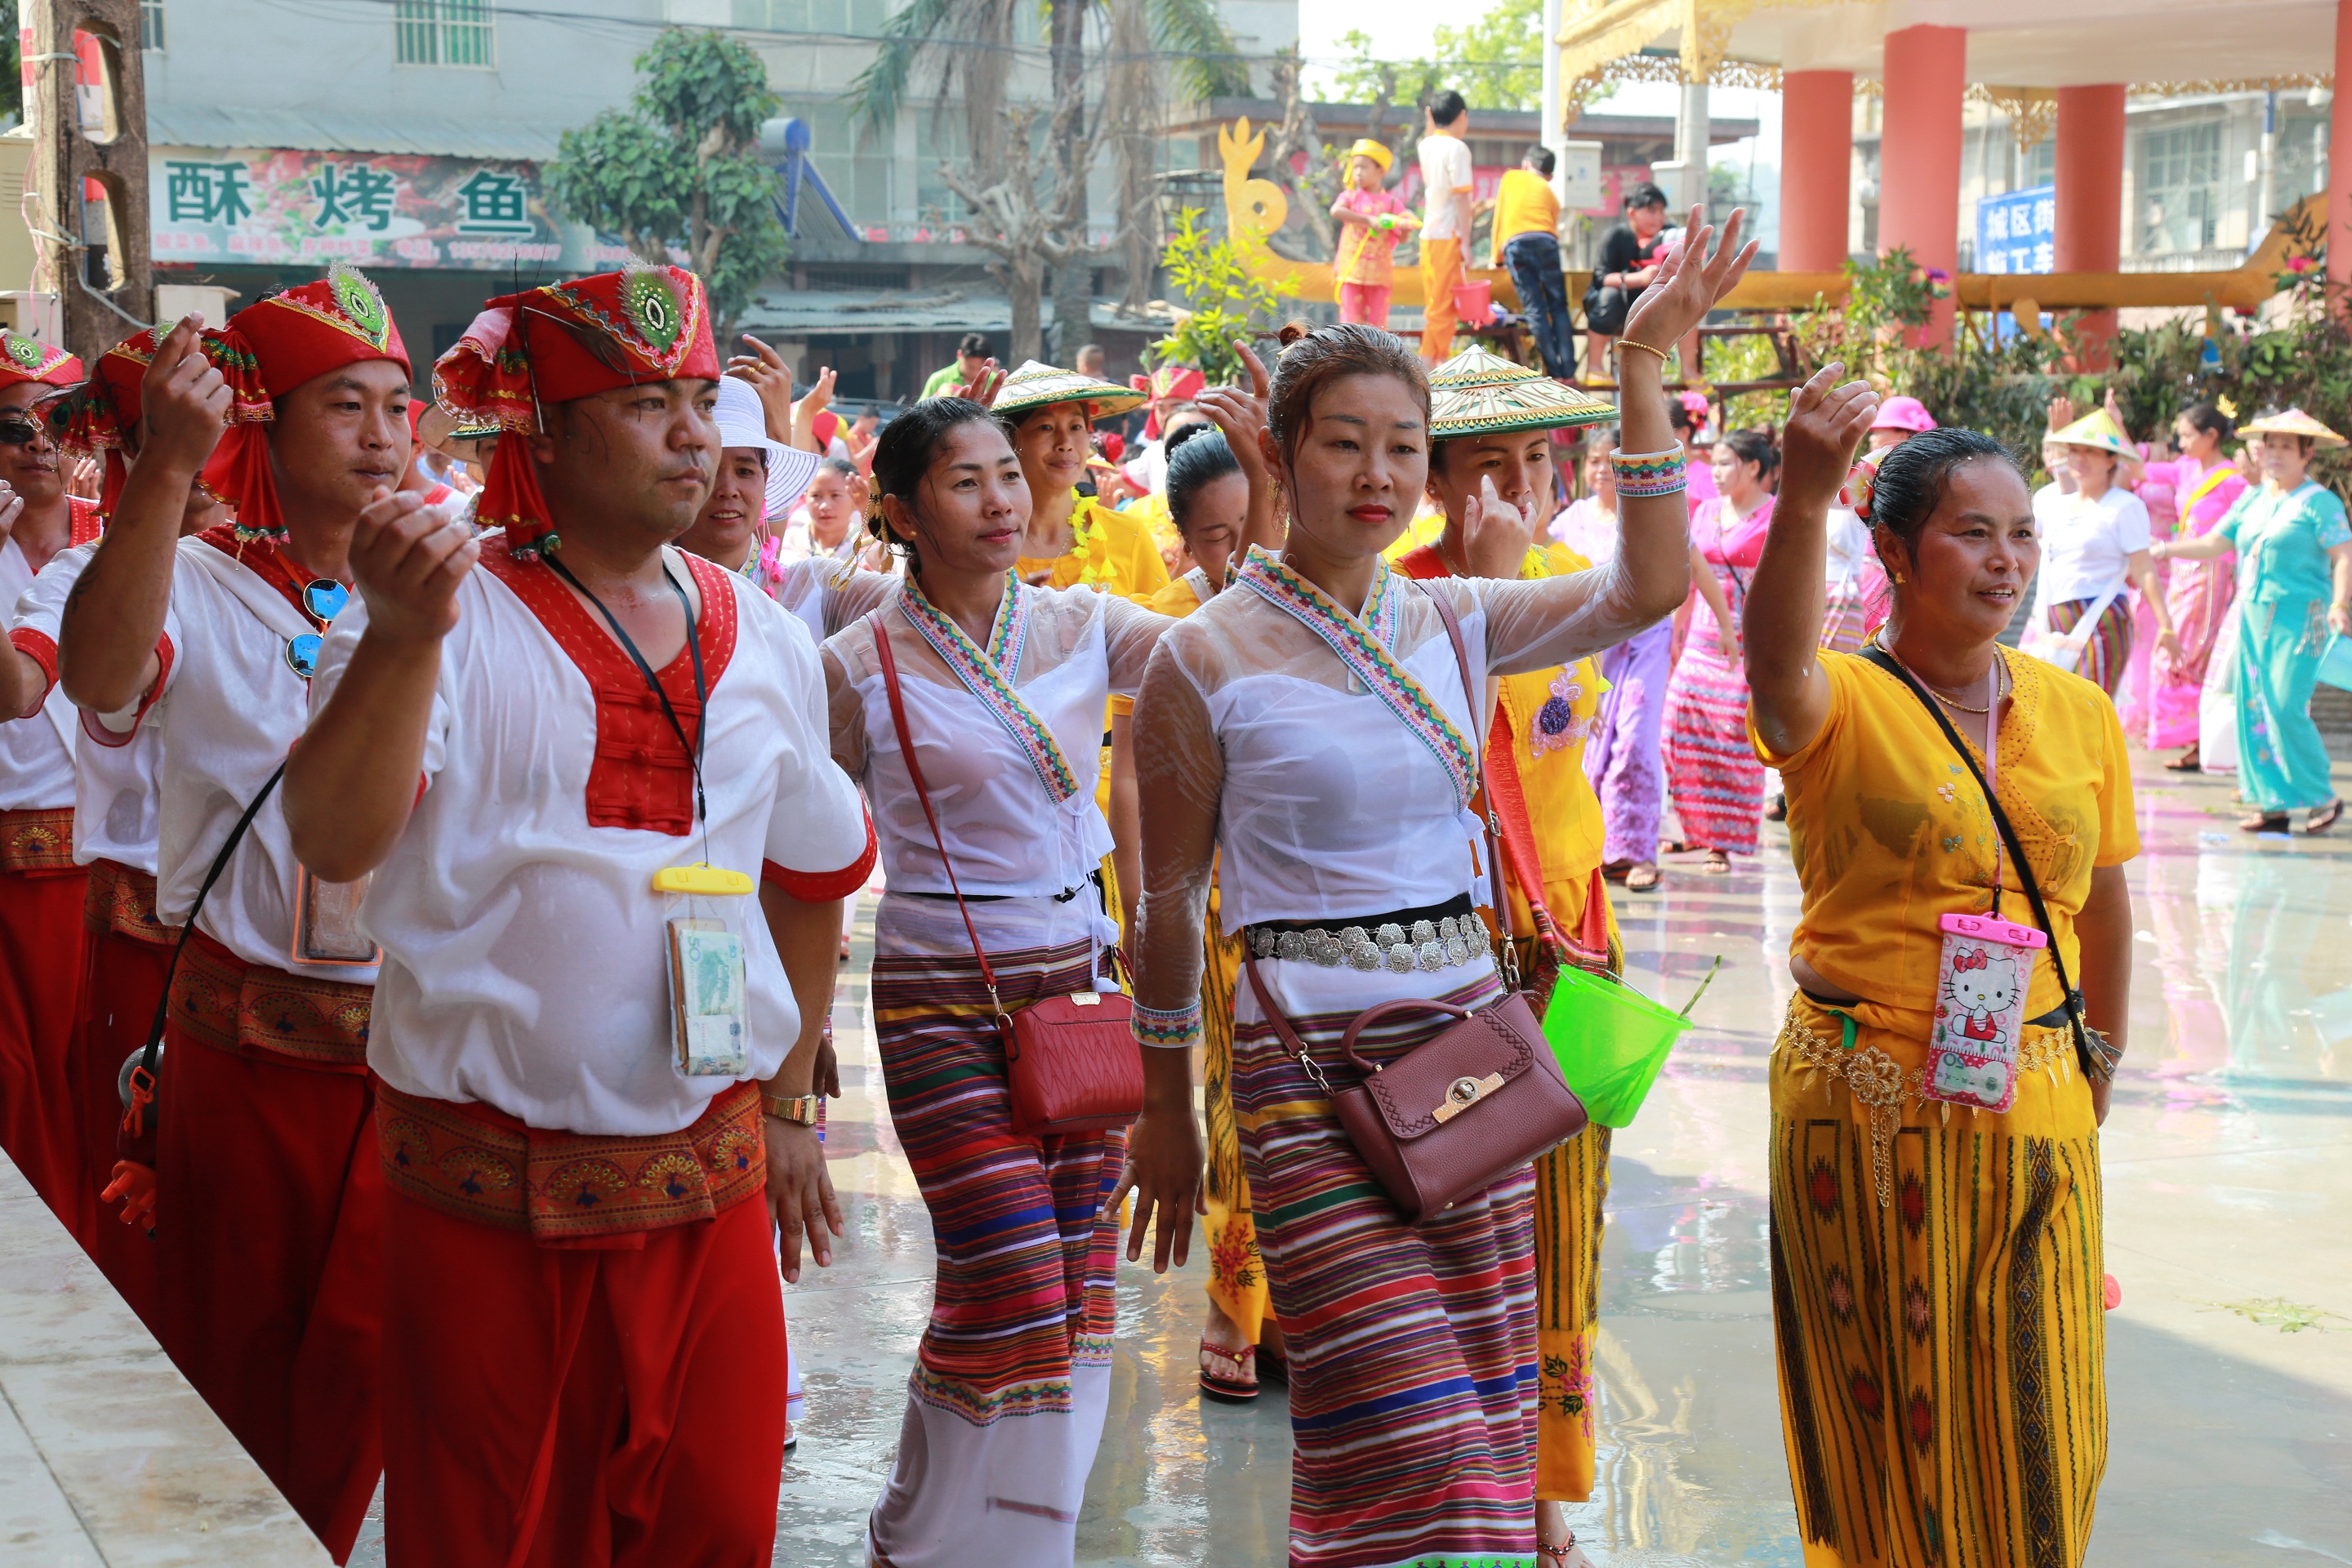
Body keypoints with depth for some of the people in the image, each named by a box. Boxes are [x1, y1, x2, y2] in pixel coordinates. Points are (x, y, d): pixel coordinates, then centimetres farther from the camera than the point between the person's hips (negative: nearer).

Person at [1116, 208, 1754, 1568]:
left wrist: (1645, 369, -5)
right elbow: (1170, 902, 0)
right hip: (1315, 1066, -5)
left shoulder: (1450, 623, 7)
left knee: (1477, 1410, 11)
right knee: (1406, 1442, -11)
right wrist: (1166, 1112, 6)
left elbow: (1651, 586, 0)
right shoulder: (1209, 659, -6)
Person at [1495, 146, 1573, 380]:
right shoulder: (1550, 193, 28)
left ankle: (1554, 371, -5)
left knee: (1535, 309, -2)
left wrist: (1497, 258, 29)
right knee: (1558, 305, 5)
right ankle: (1568, 370, -5)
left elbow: (1499, 216, 24)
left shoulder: (1511, 177, 26)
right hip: (1545, 241, 1)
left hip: (1514, 244, -1)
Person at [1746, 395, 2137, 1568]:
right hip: (1864, 1103, -4)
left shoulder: (2079, 711, 6)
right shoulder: (1842, 702, -8)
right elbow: (1775, 659, -33)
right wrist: (1803, 499, -48)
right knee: (1887, 1414, 7)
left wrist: (2100, 1065, 21)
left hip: (2034, 1105, 4)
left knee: (2030, 1410, 11)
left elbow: (2102, 903, 17)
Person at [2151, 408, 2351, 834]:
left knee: (2287, 707, -14)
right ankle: (2273, 803, 9)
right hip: (2254, 614, 7)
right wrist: (2163, 550, 6)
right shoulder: (2253, 500, 15)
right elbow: (2215, 543, 15)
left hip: (2300, 616, -7)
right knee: (2254, 709, 3)